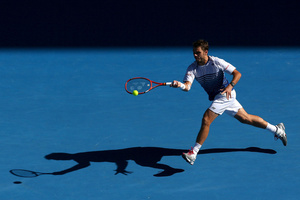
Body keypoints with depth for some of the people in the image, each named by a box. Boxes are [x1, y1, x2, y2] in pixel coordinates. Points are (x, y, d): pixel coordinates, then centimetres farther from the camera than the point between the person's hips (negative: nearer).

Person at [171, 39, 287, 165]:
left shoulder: (216, 62, -16)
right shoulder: (192, 68, -5)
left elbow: (237, 73, -12)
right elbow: (187, 86, -20)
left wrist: (230, 86, -29)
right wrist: (180, 85, -43)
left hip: (225, 94, -7)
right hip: (215, 97, 7)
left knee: (206, 119, -21)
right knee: (246, 119, 16)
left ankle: (194, 153, -16)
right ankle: (277, 130, 31)